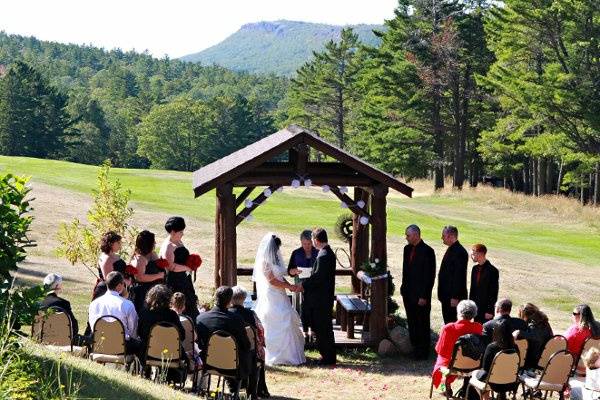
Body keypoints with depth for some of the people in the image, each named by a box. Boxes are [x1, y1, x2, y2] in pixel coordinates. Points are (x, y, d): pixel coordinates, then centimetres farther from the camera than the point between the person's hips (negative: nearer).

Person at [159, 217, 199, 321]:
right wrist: (187, 268, -17)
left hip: (184, 280, 9)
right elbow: (170, 266, -25)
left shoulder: (179, 242, 12)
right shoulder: (167, 246, -17)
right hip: (174, 281, -9)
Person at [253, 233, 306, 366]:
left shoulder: (274, 259, 14)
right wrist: (289, 286, -10)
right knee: (278, 324, -9)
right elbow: (272, 281, -16)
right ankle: (278, 356, -1)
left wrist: (289, 285, 1)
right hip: (271, 297, -9)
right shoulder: (264, 261, -13)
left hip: (279, 296, 9)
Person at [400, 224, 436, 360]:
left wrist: (424, 296, -16)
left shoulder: (427, 251, -14)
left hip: (421, 295, -7)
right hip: (408, 293, 8)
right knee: (412, 323, 13)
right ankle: (415, 348, 22)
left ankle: (423, 352, 8)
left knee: (422, 324, 1)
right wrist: (404, 288, 12)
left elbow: (429, 276, -15)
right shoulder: (407, 249, 10)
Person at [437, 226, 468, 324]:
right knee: (447, 320, 14)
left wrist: (455, 297, -22)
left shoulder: (459, 252, -18)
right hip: (447, 295, 10)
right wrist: (441, 294, 19)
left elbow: (459, 275, -21)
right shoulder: (451, 249, 13)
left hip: (454, 296, -10)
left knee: (452, 322, -5)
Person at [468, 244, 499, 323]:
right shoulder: (475, 269, 8)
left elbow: (494, 293, -13)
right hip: (476, 307, 7)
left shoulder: (492, 271, -13)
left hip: (486, 308, -7)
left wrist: (490, 311, -15)